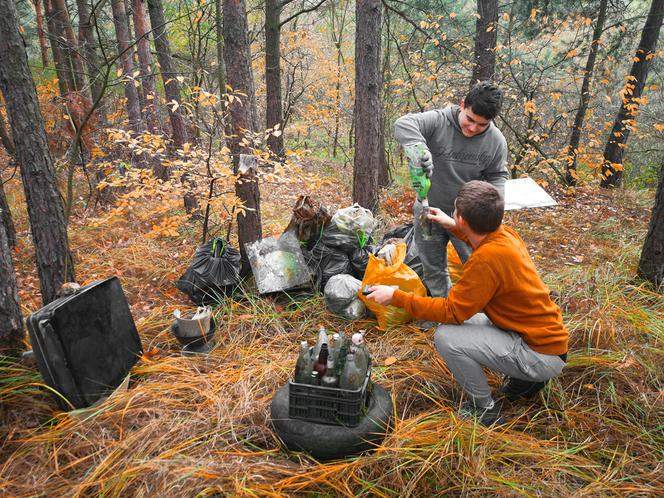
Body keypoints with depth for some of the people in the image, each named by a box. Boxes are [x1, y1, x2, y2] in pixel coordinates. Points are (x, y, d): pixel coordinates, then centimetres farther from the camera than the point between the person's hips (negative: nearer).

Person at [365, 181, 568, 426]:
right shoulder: (505, 234, -3)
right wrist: (453, 227, 27)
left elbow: (452, 311, -20)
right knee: (461, 322, 15)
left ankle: (485, 409, 3)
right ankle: (526, 377, 19)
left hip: (542, 354, -9)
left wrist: (397, 297, -16)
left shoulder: (487, 258, -28)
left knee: (446, 337, -18)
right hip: (547, 335, 9)